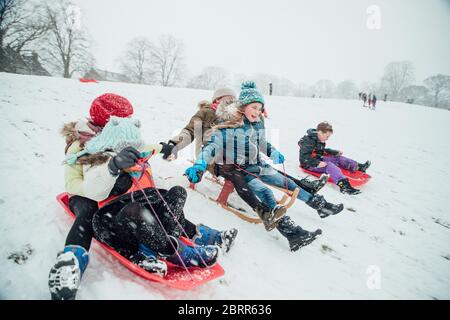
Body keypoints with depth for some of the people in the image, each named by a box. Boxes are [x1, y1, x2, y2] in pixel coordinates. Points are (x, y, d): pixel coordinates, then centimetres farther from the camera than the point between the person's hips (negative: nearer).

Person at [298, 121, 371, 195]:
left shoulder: (320, 141, 10)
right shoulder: (308, 141, -21)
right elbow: (304, 157, -28)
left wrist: (336, 152, 22)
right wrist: (317, 163, -36)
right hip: (311, 165, -10)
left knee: (338, 158, 3)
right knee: (328, 165, -33)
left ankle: (358, 167, -8)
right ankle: (343, 185, -52)